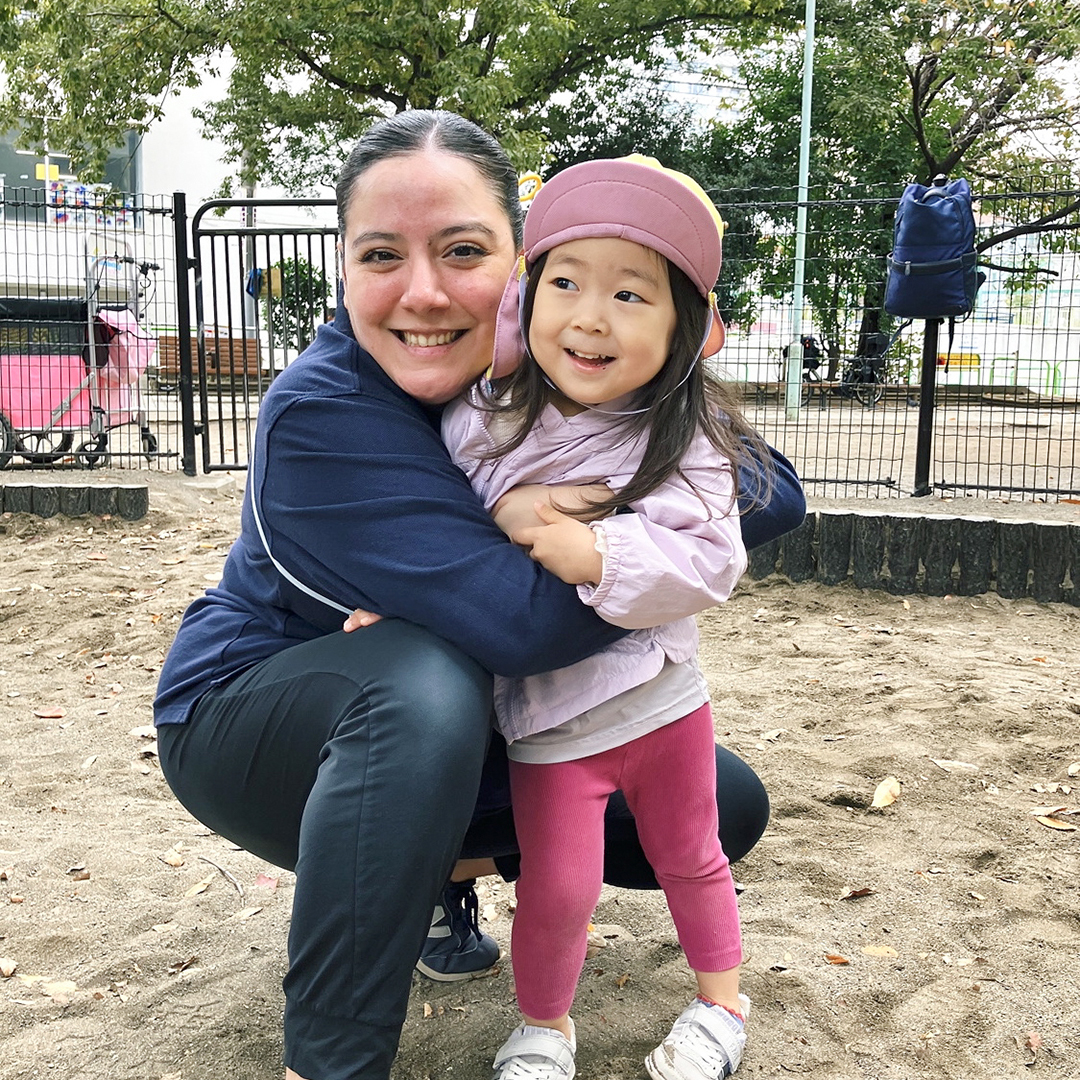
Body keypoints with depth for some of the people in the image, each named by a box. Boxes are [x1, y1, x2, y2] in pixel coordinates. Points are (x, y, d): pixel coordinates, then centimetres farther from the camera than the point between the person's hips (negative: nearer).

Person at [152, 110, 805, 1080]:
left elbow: (775, 495, -14)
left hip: (469, 735, 6)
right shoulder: (318, 417, -30)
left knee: (727, 808, 2)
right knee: (427, 681, -40)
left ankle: (446, 863, 15)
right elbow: (524, 623, -39)